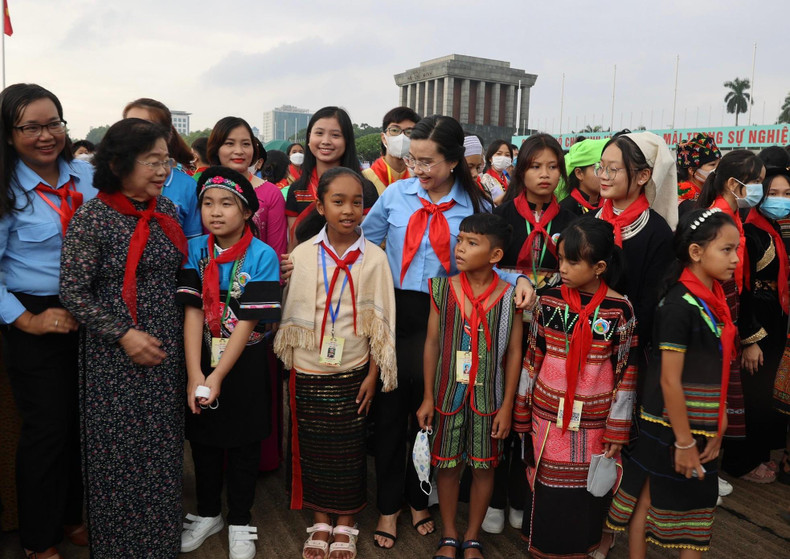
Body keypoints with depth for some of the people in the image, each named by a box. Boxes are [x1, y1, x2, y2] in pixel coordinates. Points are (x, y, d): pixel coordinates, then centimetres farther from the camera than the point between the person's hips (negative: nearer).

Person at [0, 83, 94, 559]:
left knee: (84, 422, 14)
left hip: (90, 317, 4)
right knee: (48, 429, 6)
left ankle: (74, 517, 37)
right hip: (38, 321, -4)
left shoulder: (87, 175, 2)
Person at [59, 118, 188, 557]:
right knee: (120, 454, 7)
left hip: (166, 351, 5)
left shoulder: (166, 209, 5)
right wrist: (124, 334, -16)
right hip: (115, 356, -5)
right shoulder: (92, 217, -11)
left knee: (164, 450, 13)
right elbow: (73, 292, -10)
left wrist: (180, 333, 11)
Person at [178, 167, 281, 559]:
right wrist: (194, 375, -16)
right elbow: (192, 313, -9)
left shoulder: (263, 256, -14)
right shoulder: (195, 250, -4)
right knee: (203, 440, 17)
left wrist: (218, 376, -18)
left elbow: (249, 321, -16)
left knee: (243, 446, 10)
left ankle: (239, 522, 30)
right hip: (201, 360, 3)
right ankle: (208, 514, 39)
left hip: (244, 364, -3)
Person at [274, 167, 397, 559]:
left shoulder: (374, 257, -5)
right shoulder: (302, 254, -3)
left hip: (352, 371, -1)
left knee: (349, 449, 9)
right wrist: (292, 368, 4)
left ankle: (345, 525, 29)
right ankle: (320, 523, 31)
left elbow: (380, 321, -2)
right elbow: (292, 316, 3)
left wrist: (373, 375, -3)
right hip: (309, 372, 1)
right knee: (313, 447, 11)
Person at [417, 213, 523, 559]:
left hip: (488, 397, -1)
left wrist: (507, 405, -2)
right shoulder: (443, 290, -5)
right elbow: (432, 343, 0)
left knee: (484, 466, 11)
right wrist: (428, 398, 1)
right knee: (447, 465, 11)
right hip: (448, 393, 1)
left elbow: (513, 352, -3)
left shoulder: (508, 296, -8)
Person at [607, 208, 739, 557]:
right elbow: (669, 381, -21)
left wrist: (717, 426, 6)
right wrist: (683, 442, -17)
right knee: (650, 497, 10)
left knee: (697, 500, 18)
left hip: (703, 426, 8)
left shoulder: (715, 300, 4)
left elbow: (716, 372, 9)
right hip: (670, 427, -8)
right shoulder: (679, 307, -21)